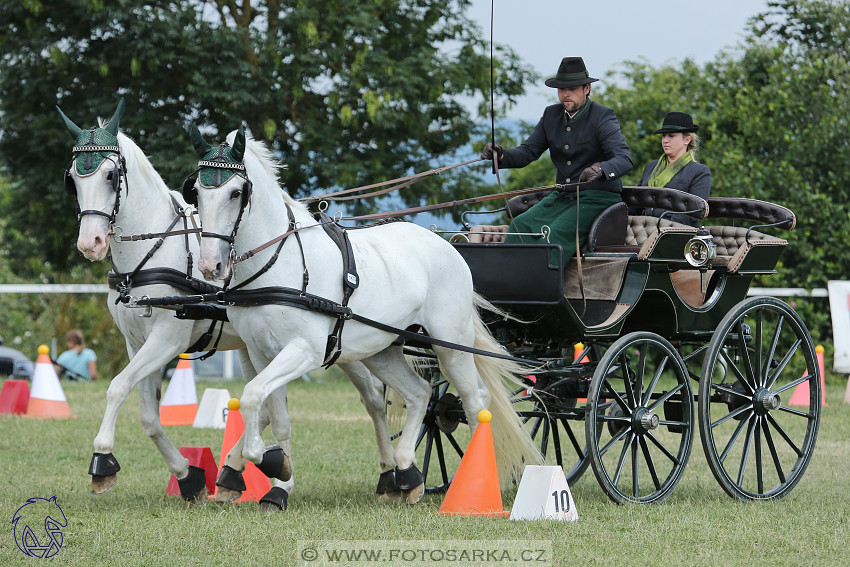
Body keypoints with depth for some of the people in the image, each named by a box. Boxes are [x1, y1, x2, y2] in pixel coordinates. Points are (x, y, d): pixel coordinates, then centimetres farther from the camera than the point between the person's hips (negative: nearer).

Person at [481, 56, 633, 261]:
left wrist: (600, 169, -46)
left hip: (597, 198, -6)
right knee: (521, 226, -17)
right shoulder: (551, 115, 9)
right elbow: (528, 151, 8)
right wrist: (502, 155, -15)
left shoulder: (603, 117, -10)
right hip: (562, 196, 6)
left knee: (556, 234, -30)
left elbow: (624, 159, -23)